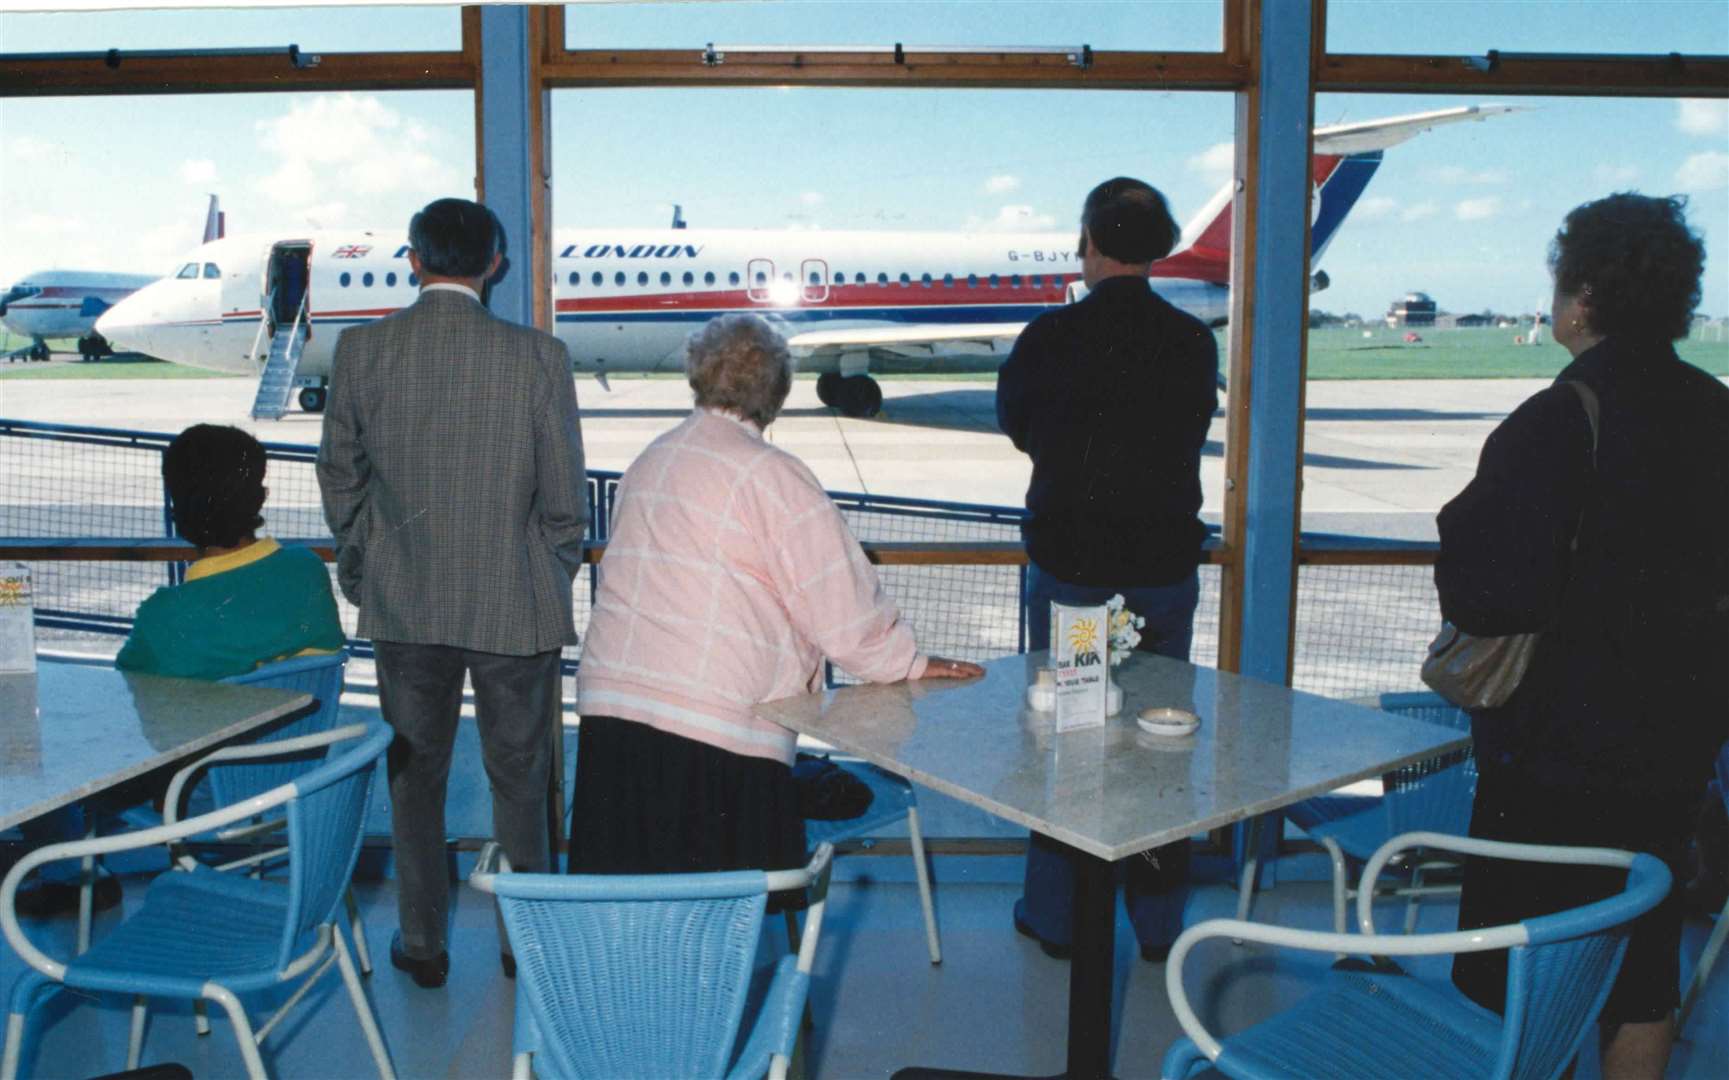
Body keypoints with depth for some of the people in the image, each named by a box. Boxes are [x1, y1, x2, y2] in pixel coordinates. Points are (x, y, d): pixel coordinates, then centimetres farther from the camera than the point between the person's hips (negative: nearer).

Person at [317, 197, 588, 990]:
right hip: (516, 605, -1)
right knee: (519, 778, 14)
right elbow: (565, 498, -6)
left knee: (415, 776, 16)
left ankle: (423, 944, 28)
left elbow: (340, 478, 3)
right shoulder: (538, 357, -10)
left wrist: (358, 576, 18)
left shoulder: (360, 350, -5)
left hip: (404, 603, 1)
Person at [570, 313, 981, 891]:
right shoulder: (771, 475, -7)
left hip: (610, 704, 7)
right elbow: (839, 599, -5)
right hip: (713, 725, -7)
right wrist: (909, 663, 10)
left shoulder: (647, 462, 15)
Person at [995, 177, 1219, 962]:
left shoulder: (1048, 338, -11)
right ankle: (1158, 920, 22)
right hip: (1165, 568, 2)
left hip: (1067, 565, -2)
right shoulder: (1195, 342, -3)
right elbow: (1191, 430, 9)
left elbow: (1015, 424, 4)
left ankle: (1054, 914, 20)